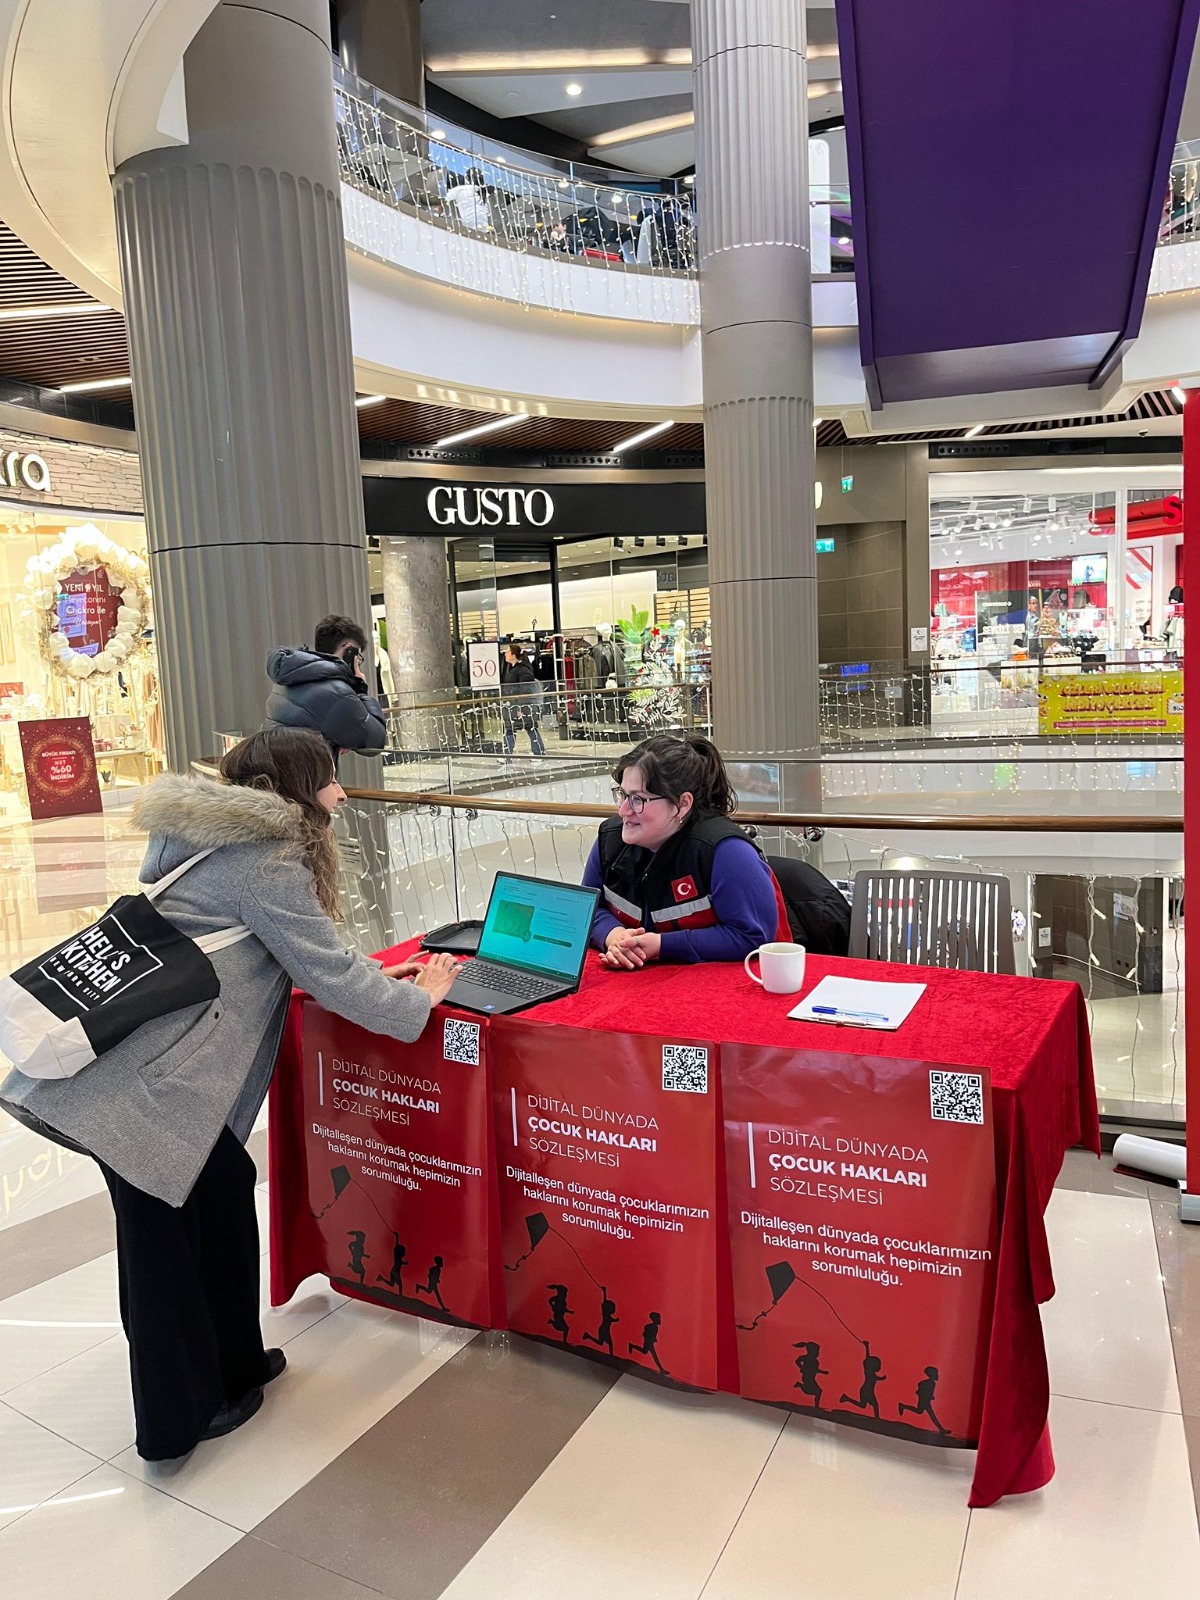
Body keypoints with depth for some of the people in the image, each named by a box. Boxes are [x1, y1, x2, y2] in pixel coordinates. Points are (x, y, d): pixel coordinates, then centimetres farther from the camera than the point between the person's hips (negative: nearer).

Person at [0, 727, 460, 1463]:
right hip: (137, 1081, -9)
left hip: (132, 1058, 9)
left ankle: (228, 1367, 34)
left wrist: (370, 976, 22)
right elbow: (328, 974, -11)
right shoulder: (266, 859, -13)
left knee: (224, 1193, 18)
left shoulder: (220, 839, 16)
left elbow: (291, 953, 25)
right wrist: (418, 1000, 4)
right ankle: (178, 1418, 24)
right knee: (167, 1240, 6)